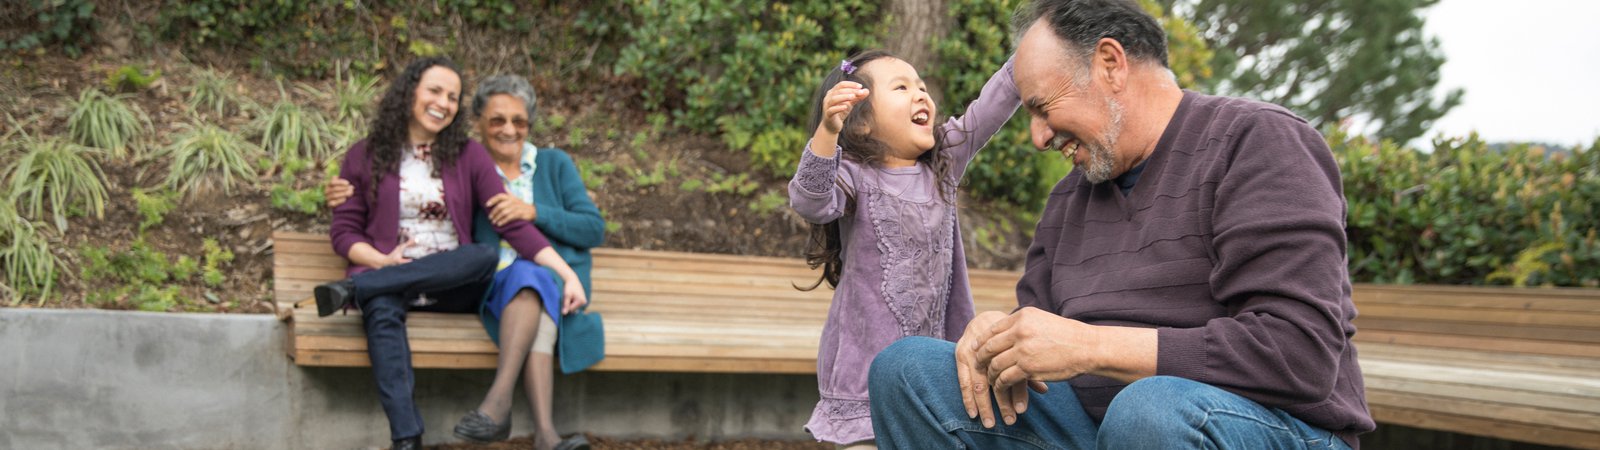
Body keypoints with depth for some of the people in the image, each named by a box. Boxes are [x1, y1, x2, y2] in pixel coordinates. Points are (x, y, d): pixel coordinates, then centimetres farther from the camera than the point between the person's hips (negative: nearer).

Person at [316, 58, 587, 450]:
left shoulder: (468, 156, 8)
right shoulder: (364, 156, 8)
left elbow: (513, 224, 0)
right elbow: (343, 231, 7)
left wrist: (567, 273, -13)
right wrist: (383, 262, -14)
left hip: (453, 285, 1)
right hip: (387, 278, -1)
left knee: (486, 256, -30)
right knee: (382, 311, -35)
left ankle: (354, 288, -30)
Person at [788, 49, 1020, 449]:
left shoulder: (944, 163, 9)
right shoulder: (855, 175, -9)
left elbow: (993, 105, 5)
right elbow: (810, 202, -28)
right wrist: (827, 131, -43)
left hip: (935, 356, 5)